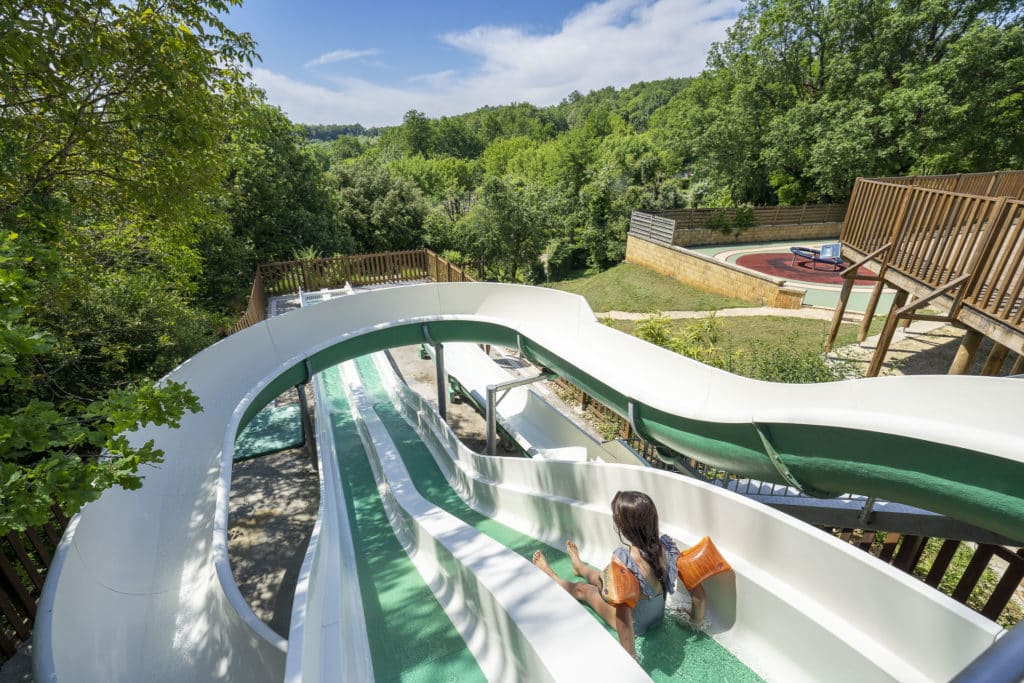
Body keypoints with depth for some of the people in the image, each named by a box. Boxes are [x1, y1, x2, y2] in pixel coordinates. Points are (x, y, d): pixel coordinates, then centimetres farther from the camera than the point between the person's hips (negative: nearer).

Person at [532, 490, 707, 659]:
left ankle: (548, 575, 53)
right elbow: (700, 594, -13)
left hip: (635, 625, -5)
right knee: (602, 578, 30)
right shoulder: (668, 546, -23)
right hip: (658, 618, 5)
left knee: (582, 589, 20)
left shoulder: (622, 561, -40)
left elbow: (624, 621, -40)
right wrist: (697, 619, 5)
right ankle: (578, 566, 65)